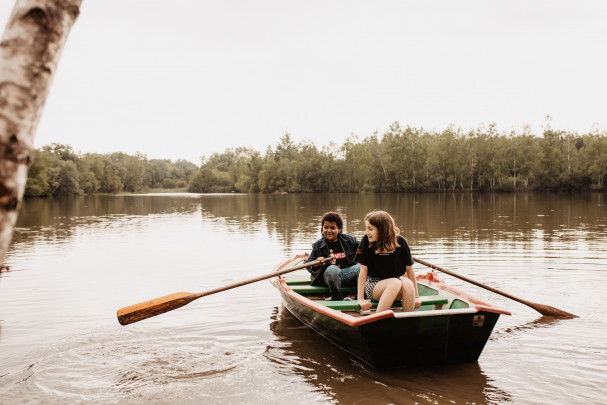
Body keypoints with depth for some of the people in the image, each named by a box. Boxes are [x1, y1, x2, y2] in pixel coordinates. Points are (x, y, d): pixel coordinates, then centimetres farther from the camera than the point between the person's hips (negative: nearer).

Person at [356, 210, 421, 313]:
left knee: (408, 283, -32)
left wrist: (416, 296, -2)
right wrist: (361, 299, -14)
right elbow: (363, 271, -10)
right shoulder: (366, 241, -10)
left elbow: (409, 269, -2)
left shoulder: (400, 242, -8)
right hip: (373, 284, -2)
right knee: (395, 283, -34)